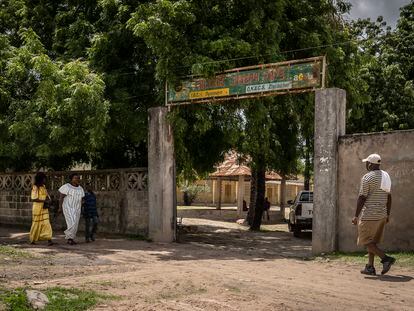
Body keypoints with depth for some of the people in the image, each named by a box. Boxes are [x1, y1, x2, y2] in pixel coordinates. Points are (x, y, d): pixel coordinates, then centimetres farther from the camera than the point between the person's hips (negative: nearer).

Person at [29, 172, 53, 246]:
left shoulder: (43, 187, 11)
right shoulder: (35, 187, -11)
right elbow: (33, 199, -17)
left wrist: (48, 199, 2)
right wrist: (43, 200, -21)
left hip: (44, 208, 6)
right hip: (37, 208, -6)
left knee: (46, 223, -4)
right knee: (36, 224, 5)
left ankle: (49, 239, -9)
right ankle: (33, 240, 22)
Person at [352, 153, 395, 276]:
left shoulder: (367, 177, -13)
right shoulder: (386, 176, 11)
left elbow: (362, 198, -15)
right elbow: (389, 197, 14)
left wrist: (356, 216, -11)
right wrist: (387, 214, 20)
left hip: (369, 214, -8)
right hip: (382, 215, 8)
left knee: (366, 241, -2)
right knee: (372, 241, 15)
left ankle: (386, 258, -16)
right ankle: (370, 267, 13)